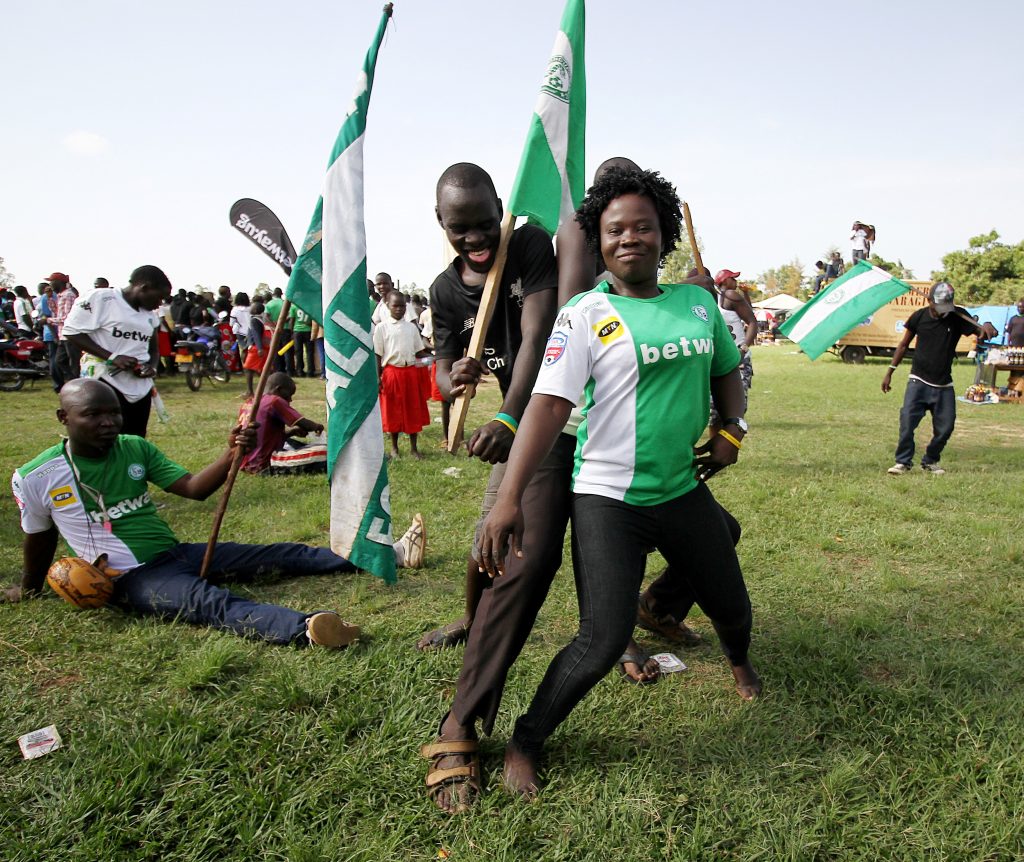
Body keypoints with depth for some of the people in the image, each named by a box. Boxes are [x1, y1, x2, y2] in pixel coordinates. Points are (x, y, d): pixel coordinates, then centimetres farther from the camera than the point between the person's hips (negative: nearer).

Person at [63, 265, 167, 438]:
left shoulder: (150, 314, 16)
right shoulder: (101, 299, -8)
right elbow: (72, 332, -10)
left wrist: (152, 366, 2)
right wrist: (111, 357, -19)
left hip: (141, 388, 7)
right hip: (106, 384, -7)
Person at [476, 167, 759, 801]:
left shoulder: (698, 302, 7)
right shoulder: (585, 315, -10)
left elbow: (726, 369, 23)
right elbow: (549, 402, -21)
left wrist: (732, 432, 6)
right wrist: (510, 498, -29)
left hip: (685, 489, 6)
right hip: (609, 499, -5)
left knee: (732, 607, 20)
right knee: (604, 640, -12)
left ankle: (739, 660, 59)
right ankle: (525, 745, 12)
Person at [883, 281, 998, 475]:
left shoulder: (958, 317, -3)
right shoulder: (919, 317, -2)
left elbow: (979, 329, -11)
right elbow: (904, 345, 8)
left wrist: (987, 327, -37)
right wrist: (889, 372, 7)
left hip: (943, 385, 2)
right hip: (918, 381, -1)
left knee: (945, 426, 3)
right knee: (907, 421, -14)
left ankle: (930, 461, 21)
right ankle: (903, 461, -4)